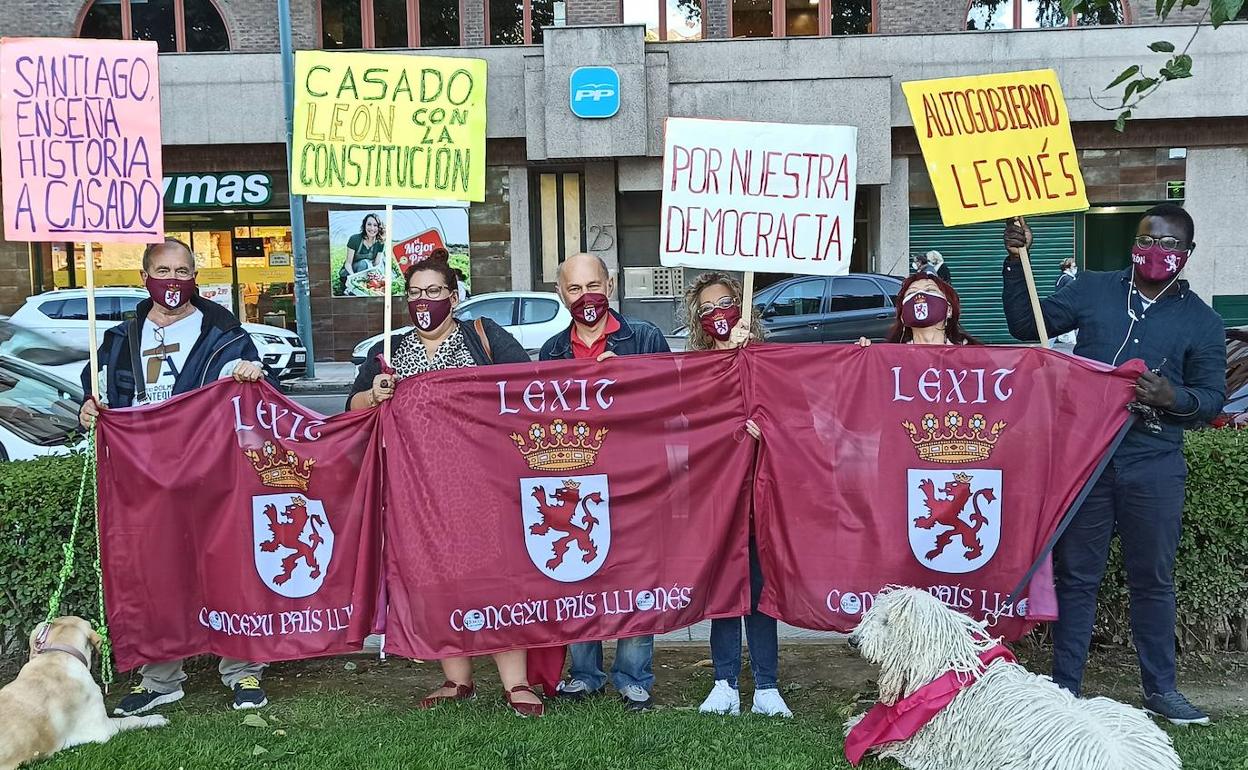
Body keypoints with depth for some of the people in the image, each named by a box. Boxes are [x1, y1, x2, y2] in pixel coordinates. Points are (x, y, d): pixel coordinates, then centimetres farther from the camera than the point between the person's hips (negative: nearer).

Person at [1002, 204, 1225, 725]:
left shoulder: (1201, 322, 6)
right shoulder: (1093, 291, 7)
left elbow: (1212, 399, 4)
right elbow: (1027, 325, 6)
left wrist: (1173, 398, -18)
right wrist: (1016, 262, -4)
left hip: (1153, 467, 0)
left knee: (1152, 579, 11)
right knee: (1076, 575, 6)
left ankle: (1160, 688, 25)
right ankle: (1065, 688, 15)